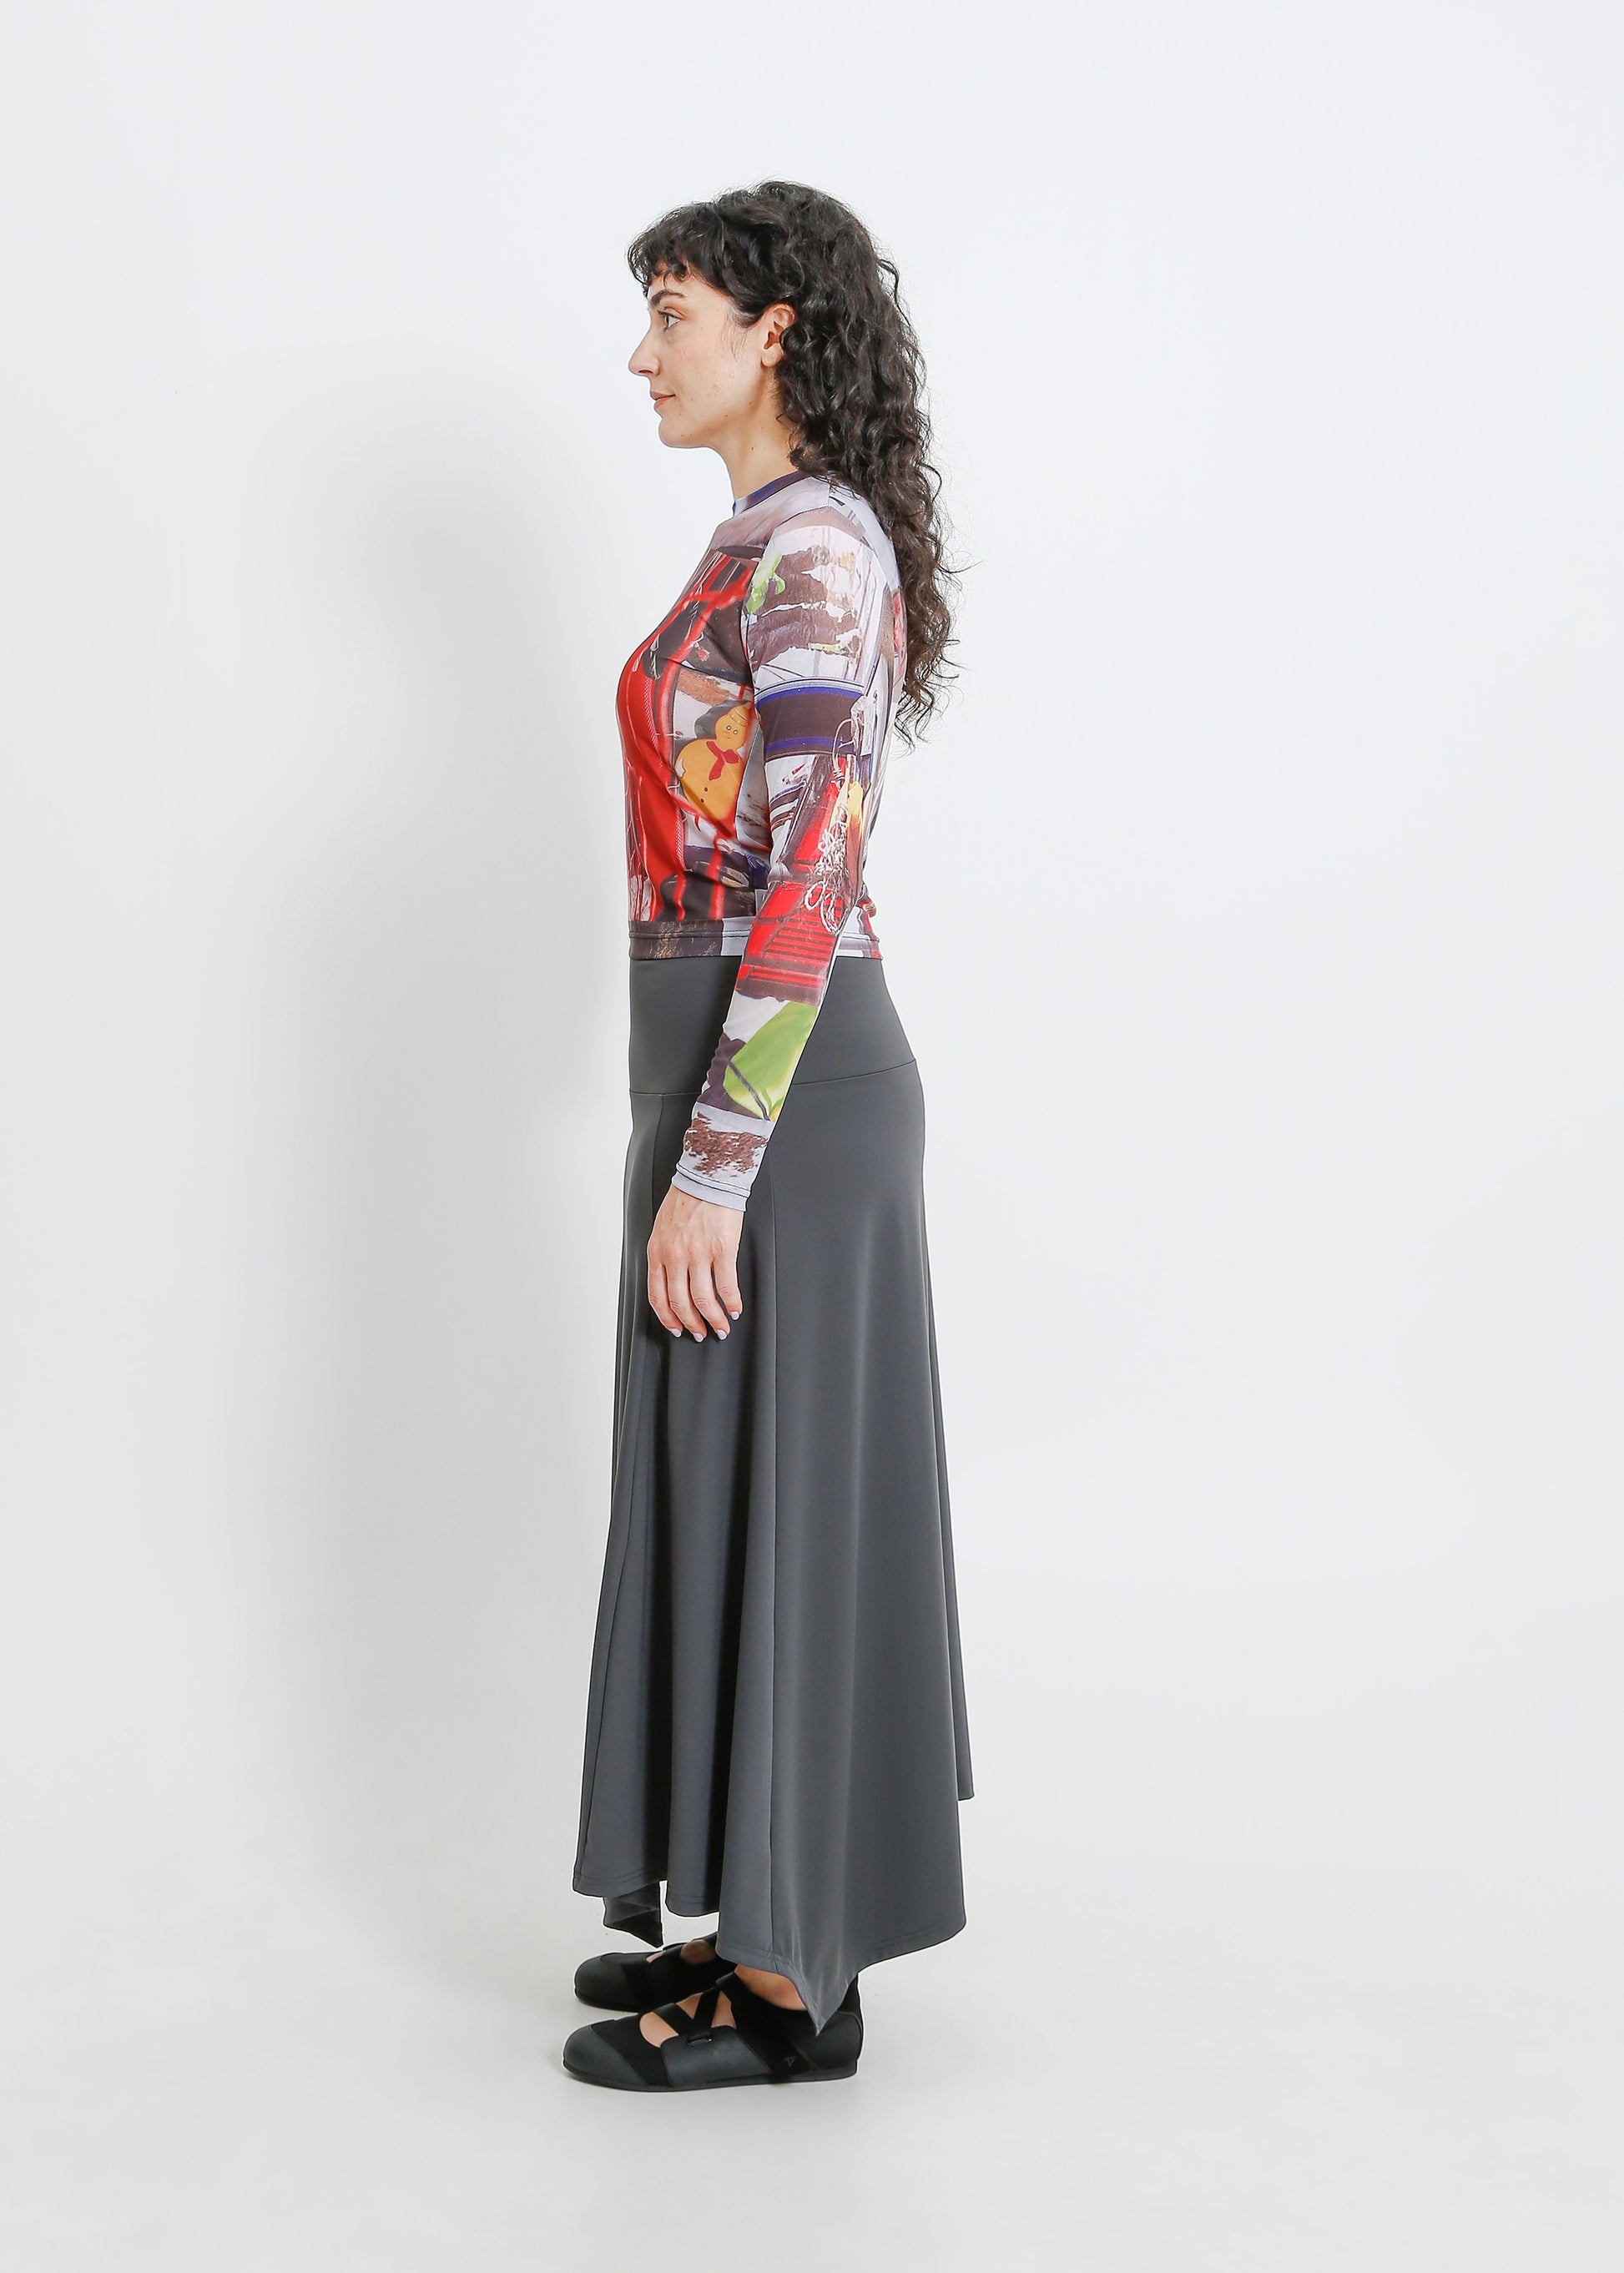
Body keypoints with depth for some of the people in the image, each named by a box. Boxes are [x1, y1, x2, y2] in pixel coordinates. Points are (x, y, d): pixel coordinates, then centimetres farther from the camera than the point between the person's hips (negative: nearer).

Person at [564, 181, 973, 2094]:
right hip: (763, 1070, 10)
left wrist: (708, 1167, -22)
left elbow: (803, 884, -22)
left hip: (766, 1086, -10)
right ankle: (774, 1921, 27)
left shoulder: (811, 543, -15)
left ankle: (786, 1990, 12)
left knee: (761, 1504, -2)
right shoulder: (784, 542, 16)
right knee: (753, 1497, 15)